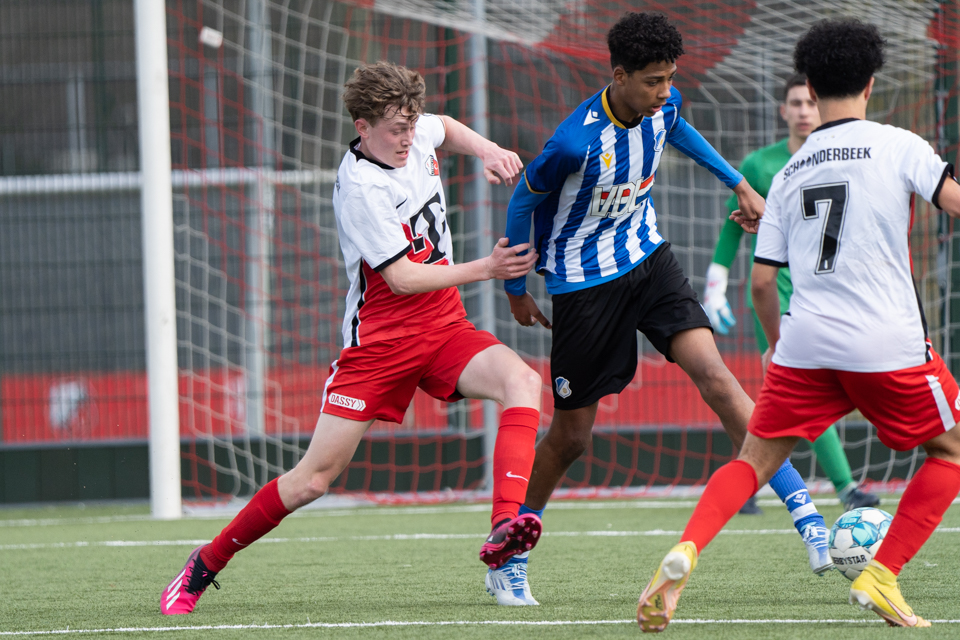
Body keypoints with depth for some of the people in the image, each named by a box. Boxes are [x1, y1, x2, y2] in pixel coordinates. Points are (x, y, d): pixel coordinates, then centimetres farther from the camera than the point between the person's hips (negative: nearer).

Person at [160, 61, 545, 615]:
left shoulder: (414, 134, 2)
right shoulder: (359, 189, -20)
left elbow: (448, 129, 29)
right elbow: (402, 278, -22)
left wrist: (489, 151, 11)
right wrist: (484, 270, -27)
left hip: (445, 329, 6)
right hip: (381, 340, -6)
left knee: (523, 381, -26)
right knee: (313, 479, -5)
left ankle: (506, 526, -39)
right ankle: (206, 565, 14)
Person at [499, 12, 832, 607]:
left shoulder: (663, 105, -9)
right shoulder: (575, 142, -28)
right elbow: (524, 200, -9)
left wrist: (739, 184, 23)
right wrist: (515, 286, 2)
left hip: (647, 255, 4)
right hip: (584, 279, -4)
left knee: (713, 372, -16)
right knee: (571, 435, 4)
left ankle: (803, 509, -20)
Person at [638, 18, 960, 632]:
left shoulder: (790, 173, 12)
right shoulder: (898, 146, -1)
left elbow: (762, 281, 12)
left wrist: (778, 343, 28)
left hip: (806, 341, 3)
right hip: (889, 340, -3)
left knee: (755, 461, 11)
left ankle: (686, 549, -15)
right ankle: (882, 576, 6)